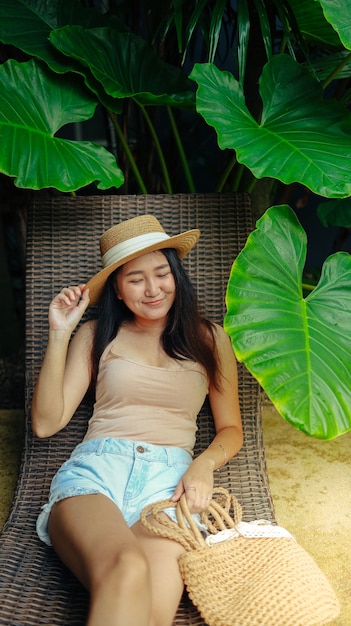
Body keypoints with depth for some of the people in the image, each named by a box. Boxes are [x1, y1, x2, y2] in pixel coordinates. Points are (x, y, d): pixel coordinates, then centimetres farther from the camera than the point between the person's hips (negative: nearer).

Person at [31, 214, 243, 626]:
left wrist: (204, 464, -3)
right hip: (96, 468, 0)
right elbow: (46, 423, 9)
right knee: (127, 569, -37)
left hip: (170, 481, 1)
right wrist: (59, 336, 2)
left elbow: (231, 428, 20)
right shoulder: (96, 335, 15)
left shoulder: (210, 339, 17)